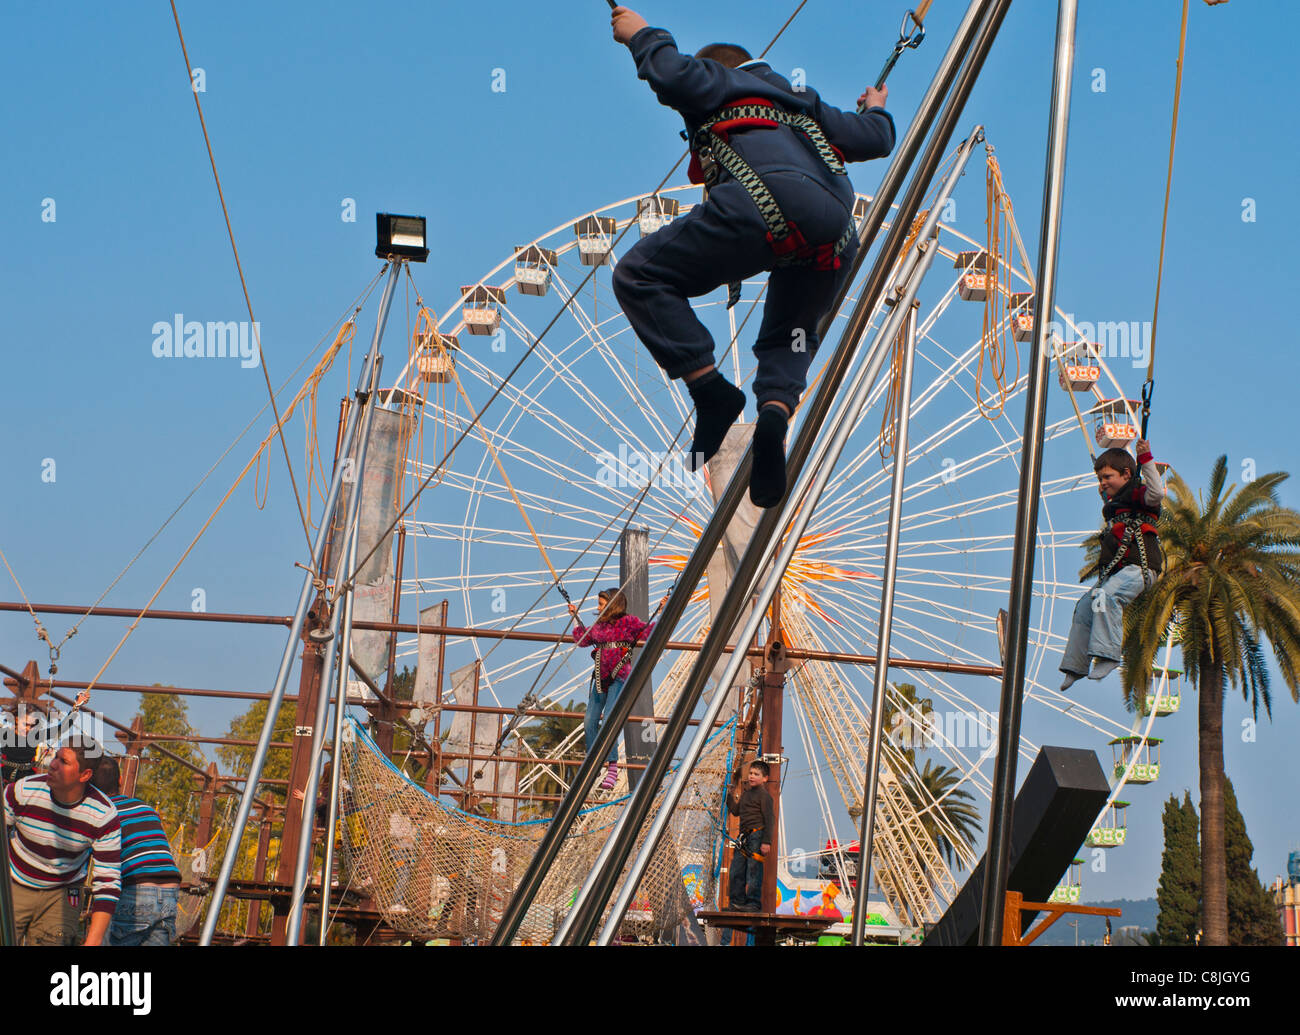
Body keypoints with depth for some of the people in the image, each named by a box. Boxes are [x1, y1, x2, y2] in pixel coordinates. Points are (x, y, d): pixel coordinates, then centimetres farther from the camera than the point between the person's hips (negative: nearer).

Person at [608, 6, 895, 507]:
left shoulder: (719, 83, 24)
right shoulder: (803, 103, 40)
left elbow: (674, 76, 3)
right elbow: (873, 139, 41)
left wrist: (644, 37, 23)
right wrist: (876, 111, 64)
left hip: (766, 206, -6)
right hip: (836, 234, 6)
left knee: (639, 276, 2)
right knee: (789, 336, 28)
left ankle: (711, 390, -11)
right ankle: (777, 407, -6)